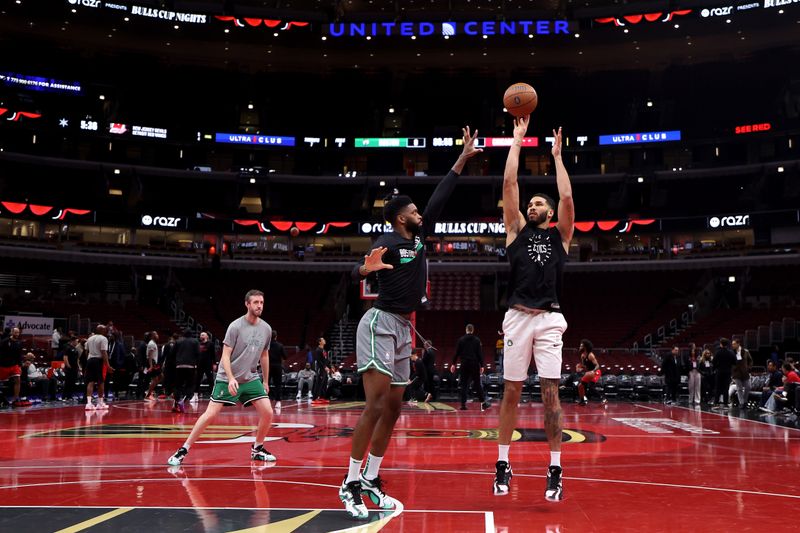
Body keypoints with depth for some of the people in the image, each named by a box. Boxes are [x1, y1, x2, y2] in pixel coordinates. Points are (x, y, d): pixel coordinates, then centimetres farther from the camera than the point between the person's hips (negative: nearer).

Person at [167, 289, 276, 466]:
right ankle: (183, 450, 3)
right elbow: (225, 356, -15)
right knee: (210, 414, -10)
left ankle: (257, 449, 15)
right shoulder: (236, 326, -14)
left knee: (267, 413, -6)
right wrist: (231, 379, -27)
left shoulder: (266, 329, 1)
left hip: (251, 378, 5)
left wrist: (266, 381, 17)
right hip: (227, 378, -5)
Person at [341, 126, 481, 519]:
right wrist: (365, 268, -48)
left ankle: (371, 480, 15)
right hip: (380, 325, -9)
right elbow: (360, 272, -23)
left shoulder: (420, 236, 13)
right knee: (376, 405, -13)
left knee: (392, 408, 8)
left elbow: (439, 199, 16)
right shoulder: (388, 242, -10)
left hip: (403, 329, 9)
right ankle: (350, 484, -6)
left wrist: (462, 160, 16)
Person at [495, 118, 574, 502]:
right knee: (511, 392, 5)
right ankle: (502, 464, 13)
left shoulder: (560, 235, 11)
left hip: (549, 319, -1)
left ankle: (555, 470, 4)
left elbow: (567, 197, -4)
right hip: (517, 318, 1)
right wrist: (517, 140, 7)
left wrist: (557, 155, 4)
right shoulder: (517, 230, 13)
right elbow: (509, 185, 6)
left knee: (550, 393, -2)